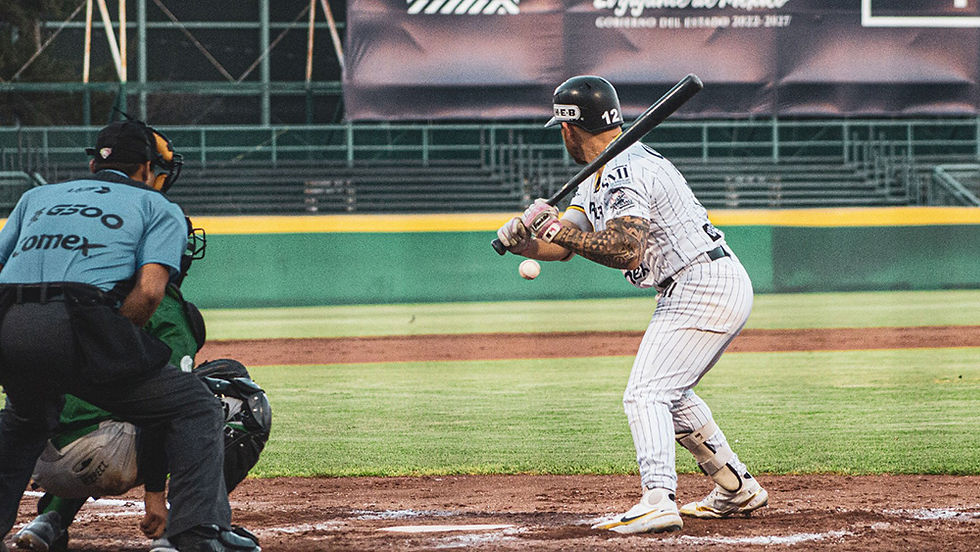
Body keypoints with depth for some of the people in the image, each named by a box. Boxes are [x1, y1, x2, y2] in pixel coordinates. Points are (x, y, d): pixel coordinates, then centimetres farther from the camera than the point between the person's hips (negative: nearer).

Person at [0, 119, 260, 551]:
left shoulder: (37, 197, 32)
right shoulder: (158, 208, 19)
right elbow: (149, 289, 0)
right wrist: (110, 352, 7)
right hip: (79, 328, -5)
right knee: (195, 409, 8)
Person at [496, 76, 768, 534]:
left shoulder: (628, 173, -19)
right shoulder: (597, 177, 15)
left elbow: (627, 252, -31)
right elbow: (563, 246, 11)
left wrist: (557, 228, -27)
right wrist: (521, 240, -9)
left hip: (703, 291, -11)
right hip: (719, 289, 11)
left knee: (645, 394, -18)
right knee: (669, 393, 23)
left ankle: (658, 502, -32)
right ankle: (737, 489, 29)